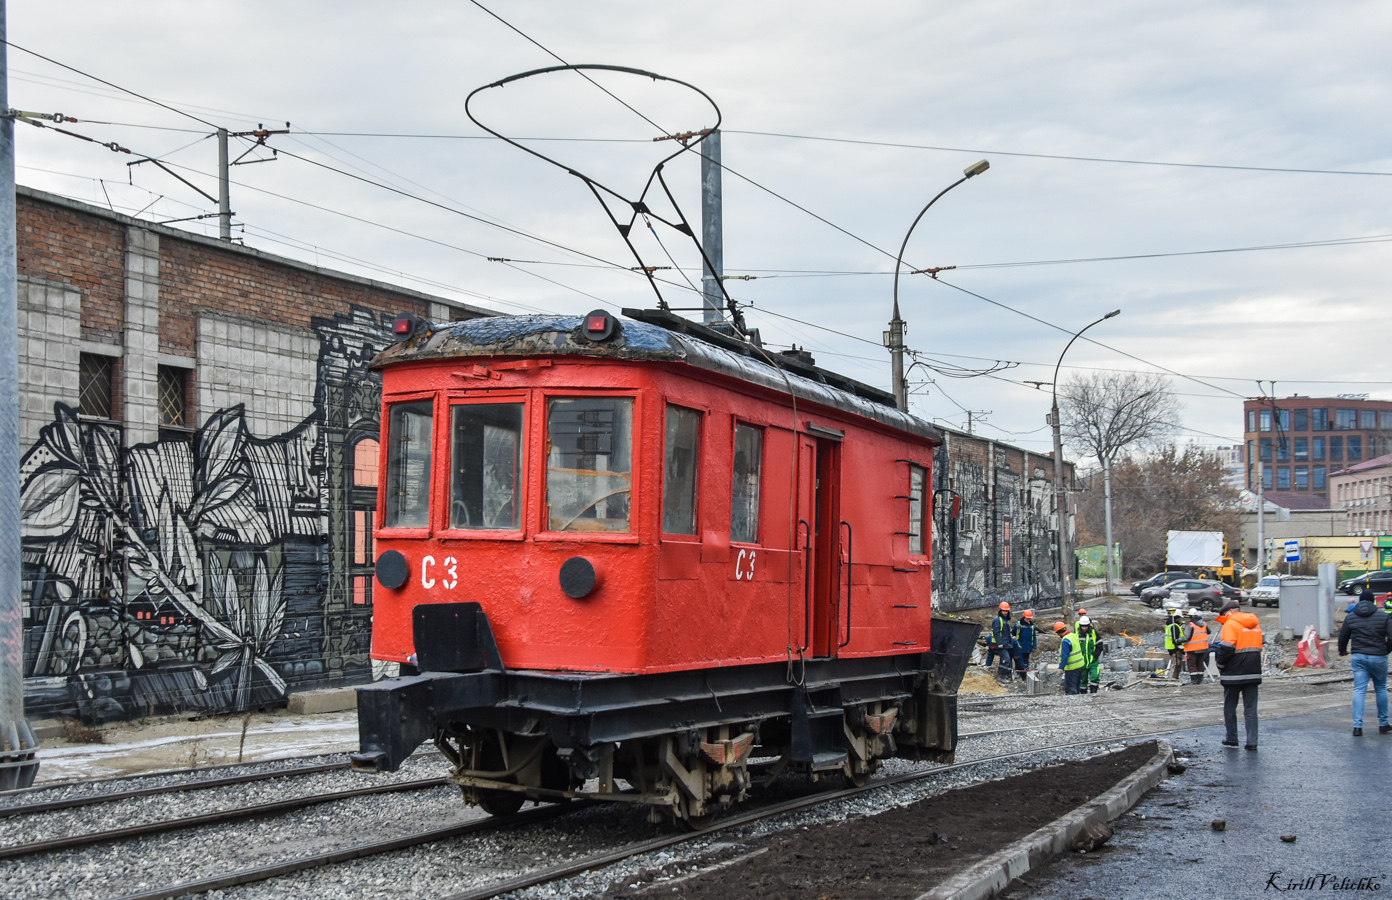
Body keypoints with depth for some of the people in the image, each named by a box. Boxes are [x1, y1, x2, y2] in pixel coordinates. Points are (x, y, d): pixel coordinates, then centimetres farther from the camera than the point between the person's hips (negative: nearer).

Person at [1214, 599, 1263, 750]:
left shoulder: (1230, 624, -10)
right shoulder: (1256, 626, 14)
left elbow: (1227, 648, -18)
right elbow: (1257, 648, 17)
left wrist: (1220, 664, -4)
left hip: (1234, 674, -6)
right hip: (1253, 674, 6)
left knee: (1230, 708, 9)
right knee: (1251, 709, 6)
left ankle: (1232, 739, 13)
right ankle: (1252, 742, 0)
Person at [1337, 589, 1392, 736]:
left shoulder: (1351, 618, 4)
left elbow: (1343, 637, 12)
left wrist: (1342, 651, 32)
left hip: (1358, 657, 1)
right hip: (1378, 658, -1)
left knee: (1359, 690, 1)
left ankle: (1357, 726, -8)